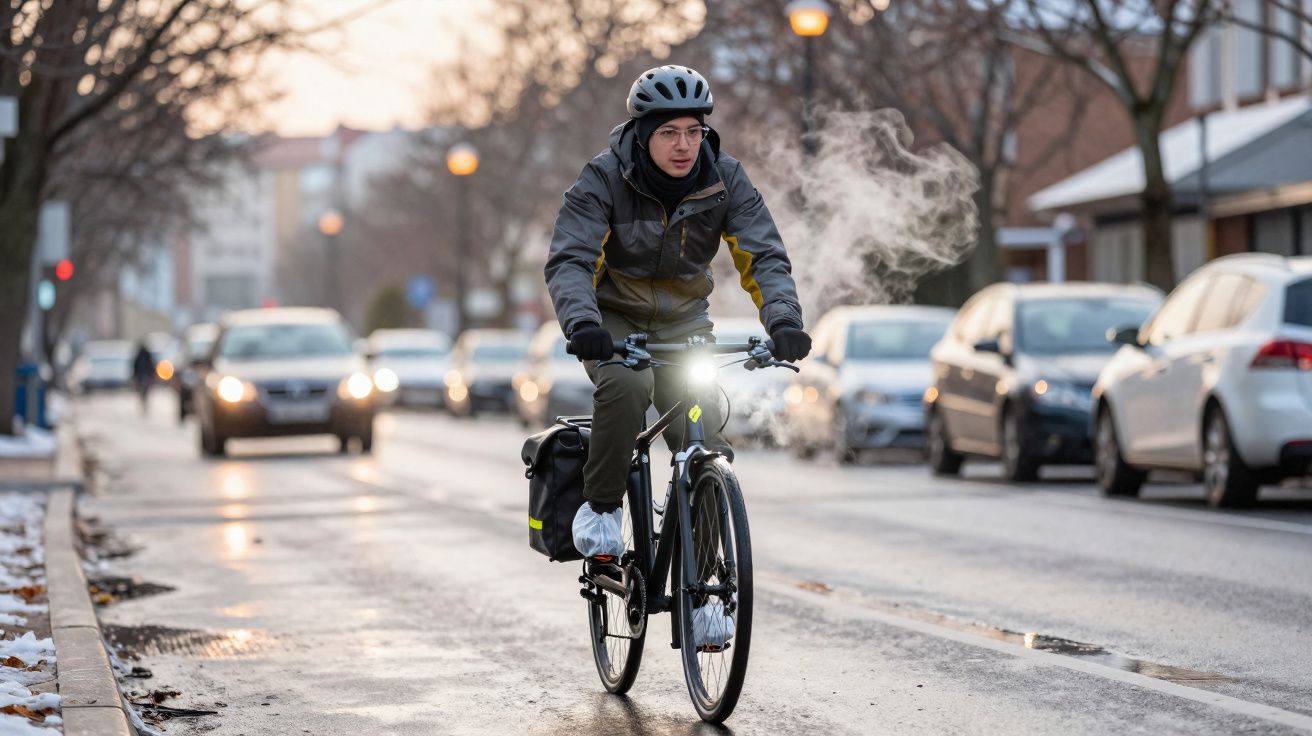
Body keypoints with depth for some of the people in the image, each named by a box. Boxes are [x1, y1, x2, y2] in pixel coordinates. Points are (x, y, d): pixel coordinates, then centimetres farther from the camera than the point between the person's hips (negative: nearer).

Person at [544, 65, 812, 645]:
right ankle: (601, 507, -14)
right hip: (613, 319, -2)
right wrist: (582, 323, -47)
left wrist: (783, 320, -37)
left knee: (704, 440, -14)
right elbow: (569, 260, -27)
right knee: (627, 384, -35)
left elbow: (764, 256, -18)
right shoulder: (604, 179, -20)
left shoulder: (724, 179, -13)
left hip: (683, 322, 2)